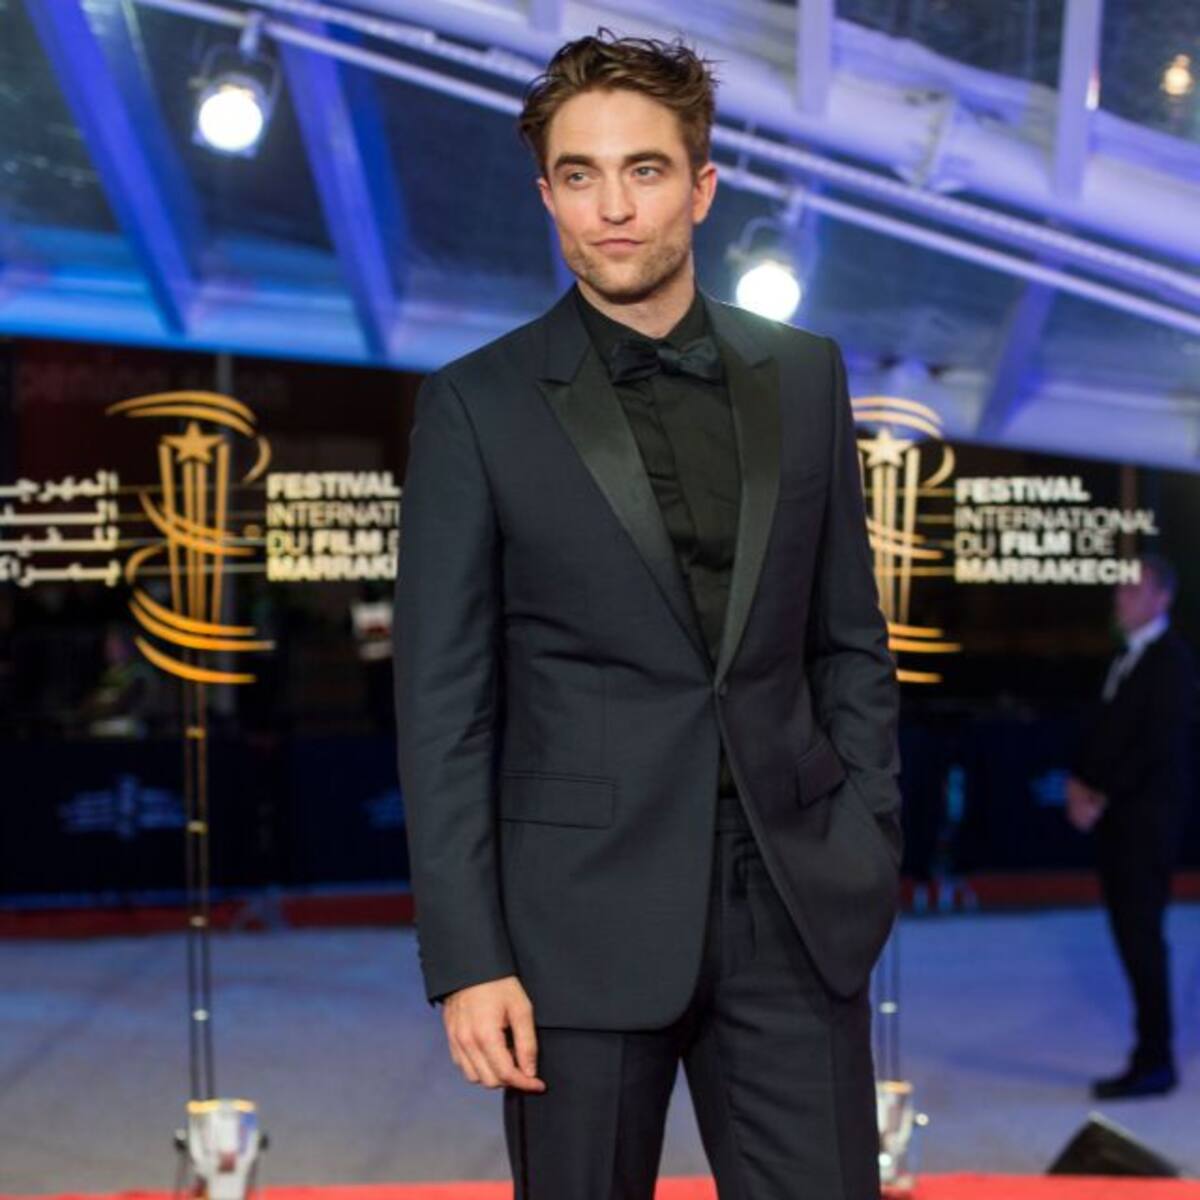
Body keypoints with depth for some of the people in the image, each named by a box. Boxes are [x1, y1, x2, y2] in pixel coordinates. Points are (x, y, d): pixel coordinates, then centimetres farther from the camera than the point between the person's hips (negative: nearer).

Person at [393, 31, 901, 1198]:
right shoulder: (476, 406, -3)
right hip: (585, 917, -2)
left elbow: (851, 640, 12)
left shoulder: (804, 375, 7)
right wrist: (466, 960, -9)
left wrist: (869, 852, 4)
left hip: (795, 909, 3)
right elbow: (442, 705, -4)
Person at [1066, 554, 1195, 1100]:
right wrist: (1081, 782, 3)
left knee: (1141, 934, -6)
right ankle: (1151, 1055, 13)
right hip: (1114, 816, 8)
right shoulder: (1127, 658, 16)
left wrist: (1101, 796, -16)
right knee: (1130, 934, 8)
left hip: (1147, 818, -8)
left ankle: (1154, 1063, 0)